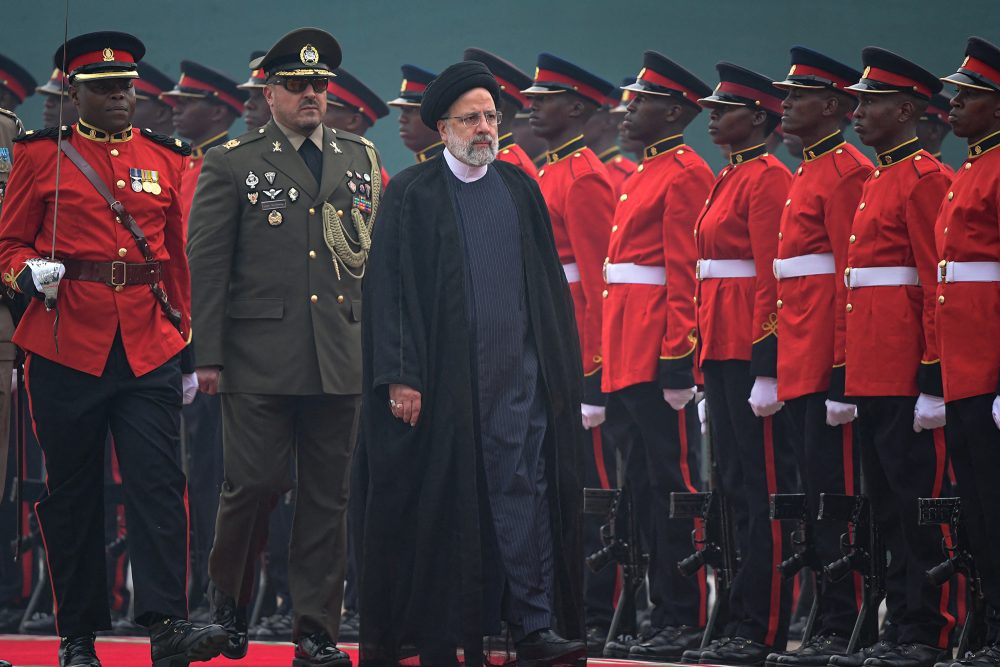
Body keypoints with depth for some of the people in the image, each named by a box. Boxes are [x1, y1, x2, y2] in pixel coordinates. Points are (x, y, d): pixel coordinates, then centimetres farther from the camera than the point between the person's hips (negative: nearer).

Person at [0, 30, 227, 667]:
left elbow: (181, 255, 16)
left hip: (149, 346, 2)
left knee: (158, 481, -10)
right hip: (67, 344, -1)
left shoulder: (165, 158, 12)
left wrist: (185, 342, 14)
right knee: (73, 492, 4)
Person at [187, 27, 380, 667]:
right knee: (255, 485, -5)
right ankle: (229, 606, 19)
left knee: (328, 496, 4)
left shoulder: (361, 157, 14)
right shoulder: (232, 163, 3)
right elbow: (207, 263, 1)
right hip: (261, 359, -3)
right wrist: (210, 355, -5)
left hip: (341, 362, 3)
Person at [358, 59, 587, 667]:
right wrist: (401, 376, -11)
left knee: (525, 492, -3)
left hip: (519, 373, 3)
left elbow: (548, 280, 15)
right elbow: (390, 288, -4)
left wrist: (562, 363, 9)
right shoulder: (412, 194, 0)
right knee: (442, 500, 1)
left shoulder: (520, 188, 12)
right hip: (443, 376, -3)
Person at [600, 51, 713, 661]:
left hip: (659, 360, -10)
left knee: (672, 485, -7)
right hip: (635, 357, 10)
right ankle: (668, 614, 14)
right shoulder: (646, 173, 19)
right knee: (648, 486, 10)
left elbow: (685, 275, -16)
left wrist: (676, 361, -21)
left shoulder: (684, 174, -10)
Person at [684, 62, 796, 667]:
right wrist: (707, 354, 19)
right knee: (738, 482, 10)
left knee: (763, 484, -7)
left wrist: (766, 363, -21)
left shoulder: (767, 178, -10)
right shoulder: (730, 179, 19)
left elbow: (772, 276, -16)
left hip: (751, 347, -10)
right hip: (722, 343, 10)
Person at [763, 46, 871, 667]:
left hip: (828, 360, -10)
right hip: (803, 361, 10)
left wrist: (842, 370, -21)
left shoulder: (846, 171, -10)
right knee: (821, 495, 10)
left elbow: (850, 277, -16)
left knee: (833, 494, -8)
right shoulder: (811, 173, 20)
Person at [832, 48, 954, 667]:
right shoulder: (879, 181, 19)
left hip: (907, 376, -10)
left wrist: (934, 378, -20)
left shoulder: (925, 179, -10)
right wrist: (851, 379, 19)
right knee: (890, 507, 10)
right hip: (875, 377, 10)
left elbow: (938, 284, -16)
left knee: (917, 502, -7)